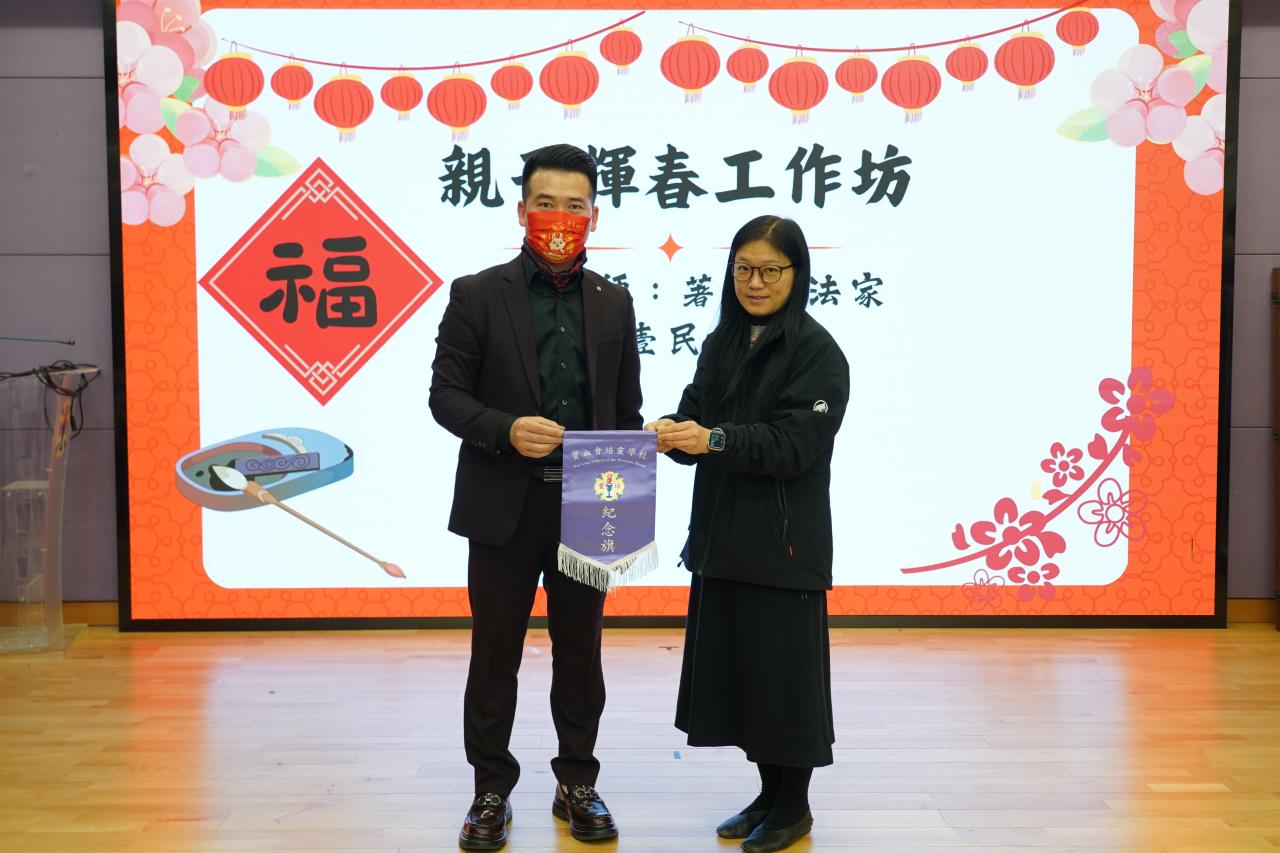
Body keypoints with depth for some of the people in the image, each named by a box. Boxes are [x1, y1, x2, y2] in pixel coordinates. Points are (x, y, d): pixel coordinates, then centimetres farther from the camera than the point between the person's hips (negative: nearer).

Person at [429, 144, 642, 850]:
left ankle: (576, 785, 28)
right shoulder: (476, 295, -2)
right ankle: (491, 792, 24)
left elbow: (627, 408, 10)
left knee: (579, 652, 12)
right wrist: (506, 430, -22)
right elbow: (445, 395, -4)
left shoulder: (613, 303, 7)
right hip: (505, 507, -2)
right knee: (494, 655, 8)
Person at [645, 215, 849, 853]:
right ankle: (768, 793, 27)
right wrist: (671, 430, -12)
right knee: (733, 665, 11)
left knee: (782, 668, 2)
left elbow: (794, 442, -17)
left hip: (783, 542, -6)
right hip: (721, 534, 6)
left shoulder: (817, 352, -7)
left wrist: (715, 439, -28)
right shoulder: (721, 343, 11)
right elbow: (697, 414, 10)